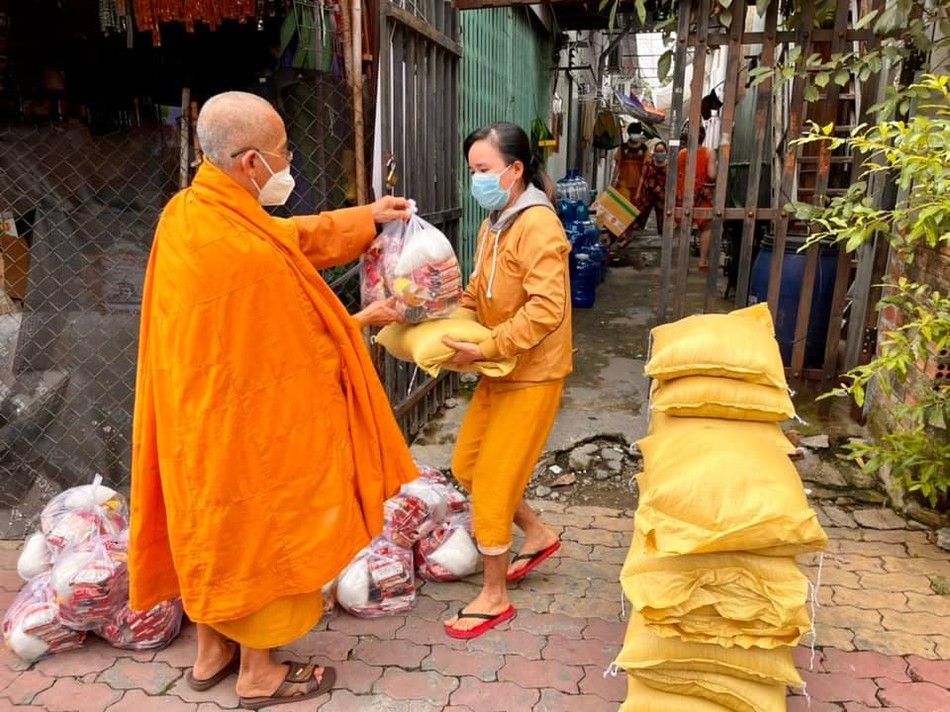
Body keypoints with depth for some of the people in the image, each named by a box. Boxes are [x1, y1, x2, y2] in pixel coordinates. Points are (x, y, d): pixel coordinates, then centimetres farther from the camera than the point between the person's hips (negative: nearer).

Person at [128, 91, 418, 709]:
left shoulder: (187, 212, -1)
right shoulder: (250, 253, -30)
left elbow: (294, 235, 10)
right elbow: (304, 346, -17)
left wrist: (367, 218, 13)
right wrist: (361, 322, 1)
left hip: (201, 416, 9)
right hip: (252, 425, -9)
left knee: (215, 530, 23)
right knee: (260, 538, 11)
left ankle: (212, 651, 42)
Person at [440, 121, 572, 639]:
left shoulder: (538, 225, -20)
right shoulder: (493, 225, 9)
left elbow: (546, 310, -28)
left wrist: (484, 349, -28)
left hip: (532, 375, -9)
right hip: (499, 370, 9)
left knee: (492, 483, -2)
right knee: (466, 466, 15)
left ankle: (495, 597, 17)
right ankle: (538, 535, 36)